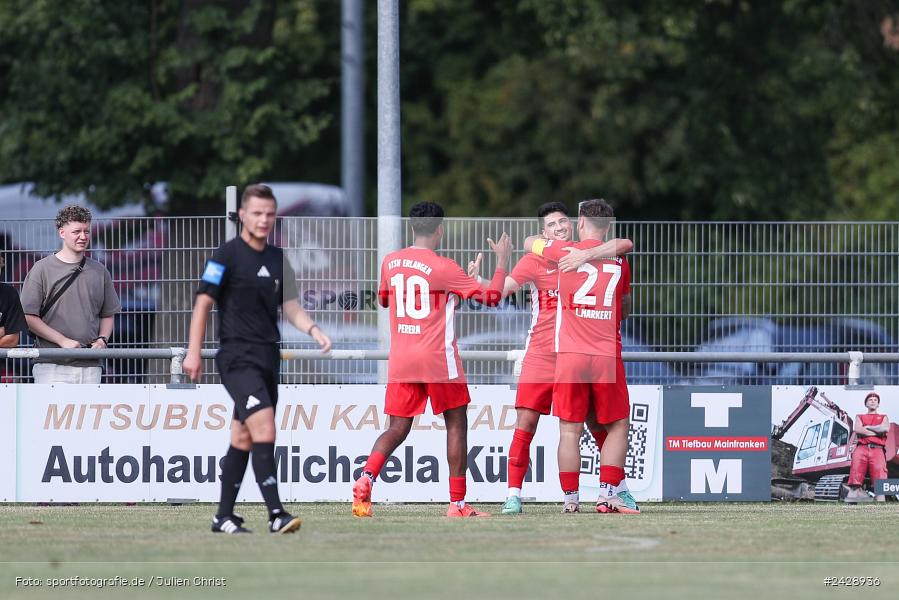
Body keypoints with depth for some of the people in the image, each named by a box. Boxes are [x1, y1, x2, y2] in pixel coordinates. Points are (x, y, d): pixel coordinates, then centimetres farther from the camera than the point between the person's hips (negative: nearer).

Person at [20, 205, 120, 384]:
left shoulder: (100, 272, 15)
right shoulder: (42, 269, 1)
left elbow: (108, 315, 23)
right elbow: (29, 317, -4)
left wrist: (102, 339, 2)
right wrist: (63, 341, -11)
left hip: (90, 367, 4)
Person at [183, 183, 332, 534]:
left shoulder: (277, 259, 14)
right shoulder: (227, 255, -6)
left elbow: (290, 307, 17)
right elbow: (203, 302, -6)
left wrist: (314, 330, -2)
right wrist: (193, 352, -11)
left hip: (268, 357, 7)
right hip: (237, 357, -7)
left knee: (243, 439, 11)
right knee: (264, 427, -20)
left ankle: (224, 517, 18)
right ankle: (275, 514, -25)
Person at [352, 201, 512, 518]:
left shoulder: (390, 262, 5)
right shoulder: (443, 268, -11)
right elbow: (491, 296, -6)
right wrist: (502, 260, 8)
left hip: (400, 359, 5)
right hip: (438, 359, -5)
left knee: (397, 429, 7)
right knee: (456, 424, 7)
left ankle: (365, 479, -18)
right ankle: (457, 503, 5)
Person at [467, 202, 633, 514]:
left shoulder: (587, 254, 1)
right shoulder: (535, 260, 0)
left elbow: (625, 245, -15)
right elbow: (500, 290, -6)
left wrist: (586, 255, -30)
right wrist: (475, 280, -26)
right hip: (540, 356, -1)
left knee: (596, 423, 5)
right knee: (525, 422, -8)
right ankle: (513, 495, -4)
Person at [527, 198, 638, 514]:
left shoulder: (565, 251, 0)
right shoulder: (619, 260, 7)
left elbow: (530, 242, 21)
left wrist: (552, 240, 39)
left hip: (570, 354, -1)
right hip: (608, 355, 1)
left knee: (570, 430, 3)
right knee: (617, 426, 11)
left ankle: (570, 497, 1)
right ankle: (608, 493, 1)